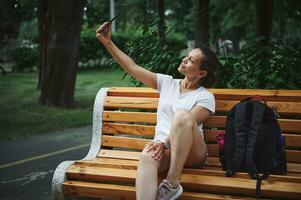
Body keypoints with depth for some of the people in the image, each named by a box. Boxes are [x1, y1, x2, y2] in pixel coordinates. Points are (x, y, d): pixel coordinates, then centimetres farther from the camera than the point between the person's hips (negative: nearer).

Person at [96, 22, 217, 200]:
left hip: (192, 152, -2)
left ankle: (172, 184, -32)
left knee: (182, 114, -35)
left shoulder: (205, 97, 5)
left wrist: (165, 142, -25)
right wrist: (107, 42, 9)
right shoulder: (167, 83, 17)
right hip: (164, 147, 2)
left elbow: (187, 123, -10)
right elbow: (133, 68, 14)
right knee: (147, 156, -37)